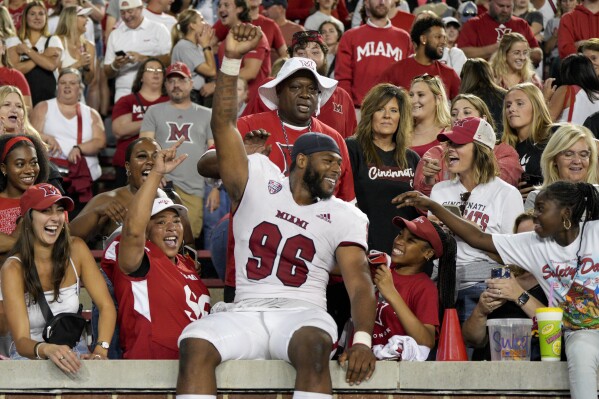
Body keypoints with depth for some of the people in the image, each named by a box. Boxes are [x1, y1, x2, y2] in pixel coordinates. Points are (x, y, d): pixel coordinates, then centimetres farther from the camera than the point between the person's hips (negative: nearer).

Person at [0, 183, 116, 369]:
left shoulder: (76, 250, -5)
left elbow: (106, 306, -7)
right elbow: (21, 341, -23)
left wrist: (99, 352, -25)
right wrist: (46, 349, -46)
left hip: (73, 354, 2)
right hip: (29, 357, -1)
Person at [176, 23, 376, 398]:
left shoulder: (346, 216, 12)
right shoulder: (259, 181, 12)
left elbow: (359, 282, 0)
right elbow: (223, 125, 3)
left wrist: (362, 339, -19)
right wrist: (232, 59, -9)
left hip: (303, 313, 0)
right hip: (245, 311, 0)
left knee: (314, 347, -36)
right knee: (195, 345, -29)